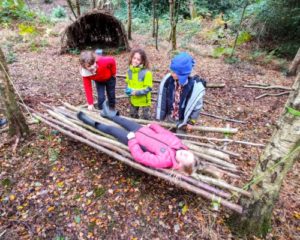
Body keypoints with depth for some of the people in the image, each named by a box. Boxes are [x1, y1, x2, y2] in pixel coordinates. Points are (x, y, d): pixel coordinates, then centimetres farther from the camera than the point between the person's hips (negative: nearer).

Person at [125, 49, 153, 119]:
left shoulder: (146, 73, -22)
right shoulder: (129, 71, -4)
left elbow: (148, 88, -20)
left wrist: (137, 92, -26)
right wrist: (128, 90, -8)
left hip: (144, 100, -6)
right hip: (133, 100, 6)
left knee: (146, 118, 11)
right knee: (133, 116, 24)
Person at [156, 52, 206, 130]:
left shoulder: (196, 87, -28)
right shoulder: (168, 79, -19)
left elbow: (197, 106, -14)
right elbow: (161, 99, -6)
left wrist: (191, 122, -7)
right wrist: (159, 117, 0)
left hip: (182, 121, -4)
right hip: (169, 119, 4)